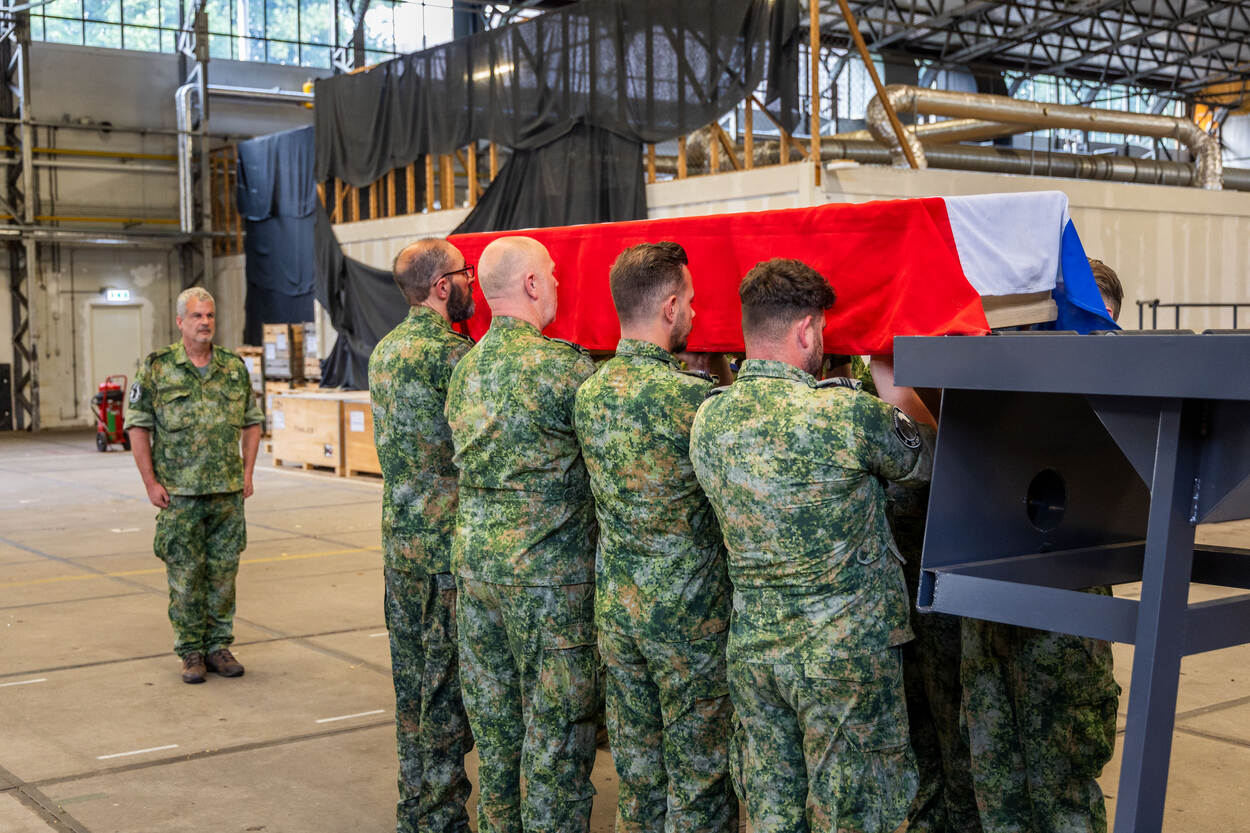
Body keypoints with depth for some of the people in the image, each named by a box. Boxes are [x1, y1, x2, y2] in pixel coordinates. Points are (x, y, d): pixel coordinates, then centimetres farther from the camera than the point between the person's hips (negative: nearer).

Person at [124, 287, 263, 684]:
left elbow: (252, 422, 14)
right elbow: (137, 425, -2)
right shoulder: (156, 368, -3)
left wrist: (247, 471, 6)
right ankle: (191, 651, 13)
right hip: (179, 494, -3)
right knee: (185, 574, 2)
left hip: (228, 491, 3)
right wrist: (151, 482, -6)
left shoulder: (235, 367, 7)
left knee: (223, 572, 8)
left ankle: (218, 646, 19)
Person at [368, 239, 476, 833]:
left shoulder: (385, 350, 12)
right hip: (448, 544, -8)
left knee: (413, 675, 16)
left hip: (399, 537, 9)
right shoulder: (452, 354, -16)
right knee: (448, 681, 0)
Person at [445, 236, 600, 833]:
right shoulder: (562, 364, -15)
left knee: (494, 715, 16)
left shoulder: (465, 367, 9)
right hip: (547, 570, -7)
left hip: (475, 556, 7)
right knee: (557, 722, 3)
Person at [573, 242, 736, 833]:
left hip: (616, 607, 6)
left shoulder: (588, 392, 1)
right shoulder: (691, 395, -19)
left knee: (636, 766, 17)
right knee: (699, 770, 7)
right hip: (690, 610, -6)